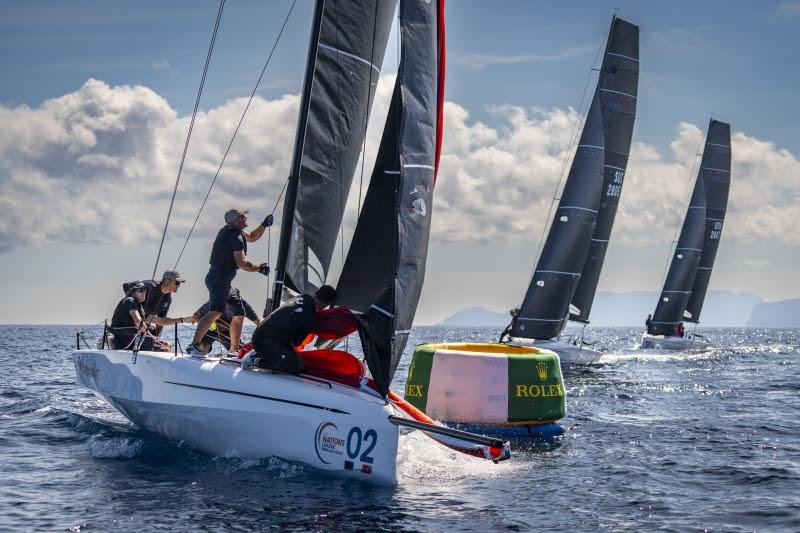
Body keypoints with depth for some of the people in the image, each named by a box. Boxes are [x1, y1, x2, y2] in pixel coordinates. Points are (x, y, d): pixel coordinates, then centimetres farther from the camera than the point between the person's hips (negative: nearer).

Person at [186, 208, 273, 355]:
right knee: (215, 312, -24)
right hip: (219, 279, -11)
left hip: (218, 279, 11)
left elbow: (251, 237, 33)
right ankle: (193, 345, -33)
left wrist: (264, 225, 20)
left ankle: (235, 349, 28)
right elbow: (242, 263, -21)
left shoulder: (230, 231, 17)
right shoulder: (235, 237, -14)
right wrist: (259, 268, -6)